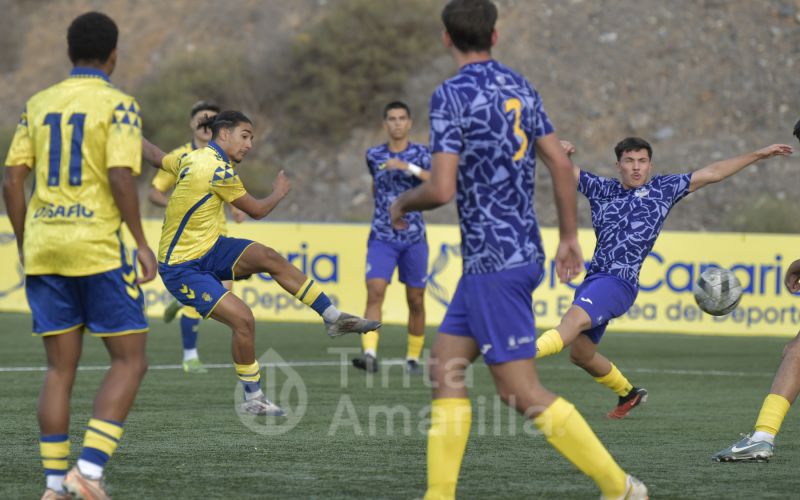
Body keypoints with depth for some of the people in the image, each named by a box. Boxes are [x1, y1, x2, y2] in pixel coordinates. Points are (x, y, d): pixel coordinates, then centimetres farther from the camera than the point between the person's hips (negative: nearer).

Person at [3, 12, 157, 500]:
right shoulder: (118, 104, -5)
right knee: (130, 360, 4)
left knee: (60, 368, 11)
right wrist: (142, 243, -8)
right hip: (98, 247, -5)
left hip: (44, 247, 5)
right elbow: (120, 177, -15)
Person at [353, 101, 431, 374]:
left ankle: (413, 357, 21)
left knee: (416, 300, 6)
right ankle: (370, 354, -28)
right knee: (375, 291, -18)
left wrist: (407, 167, -30)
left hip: (414, 238, 0)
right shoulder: (374, 155, 6)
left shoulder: (420, 154, -2)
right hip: (382, 236, 1)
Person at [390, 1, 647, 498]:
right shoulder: (520, 87, 10)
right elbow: (561, 164, 10)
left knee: (521, 392, -5)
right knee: (445, 368, 11)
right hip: (524, 250, 9)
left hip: (493, 261, -9)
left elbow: (442, 188, -19)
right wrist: (570, 237, 19)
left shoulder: (452, 95, -13)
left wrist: (402, 203, 2)